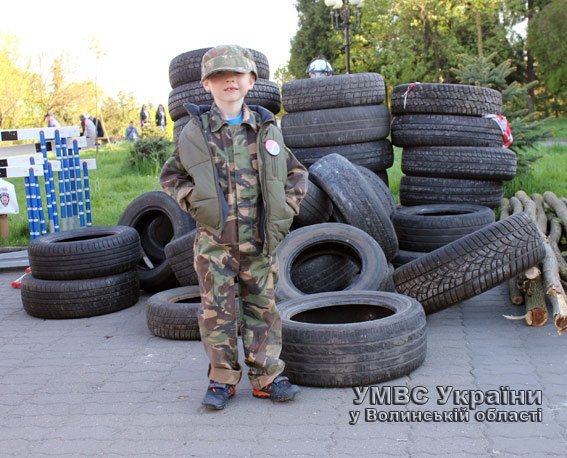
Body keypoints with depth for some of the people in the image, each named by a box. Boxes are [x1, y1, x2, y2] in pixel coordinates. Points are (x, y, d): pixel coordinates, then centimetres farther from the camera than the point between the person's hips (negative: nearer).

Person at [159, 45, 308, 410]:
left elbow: (297, 173, 15)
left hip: (260, 240, 2)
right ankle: (222, 379, 18)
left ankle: (265, 376, 20)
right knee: (217, 310, 4)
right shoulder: (196, 131, 0)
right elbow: (171, 175, 11)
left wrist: (287, 209, 2)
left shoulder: (266, 128, 5)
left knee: (263, 306, 8)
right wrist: (192, 201, -5)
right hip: (214, 240, -1)